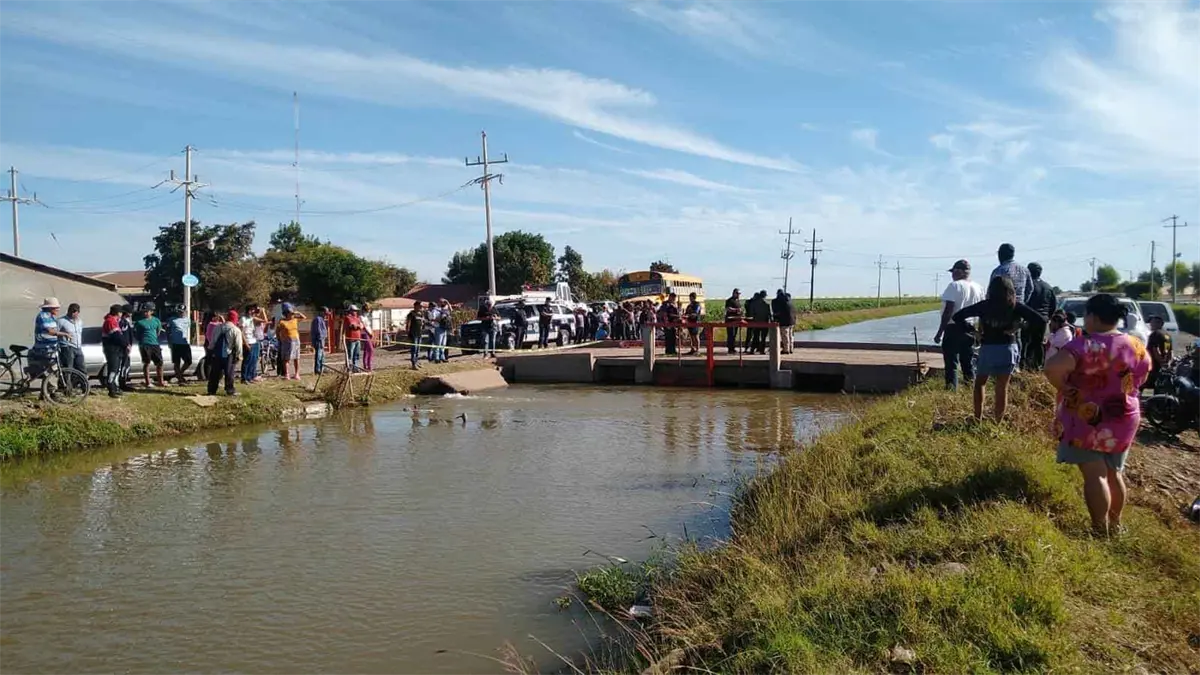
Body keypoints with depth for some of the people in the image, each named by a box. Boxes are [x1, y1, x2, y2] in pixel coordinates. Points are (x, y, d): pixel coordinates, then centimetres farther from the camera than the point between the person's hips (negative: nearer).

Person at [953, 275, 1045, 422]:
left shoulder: (984, 306, 0)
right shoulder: (1015, 306, -1)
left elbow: (957, 316, -3)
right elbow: (1038, 319, -8)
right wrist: (1020, 327, -1)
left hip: (987, 348, 0)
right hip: (1008, 349, 0)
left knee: (980, 383, 18)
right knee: (1002, 388, 7)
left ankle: (978, 419, 12)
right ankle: (998, 422, 9)